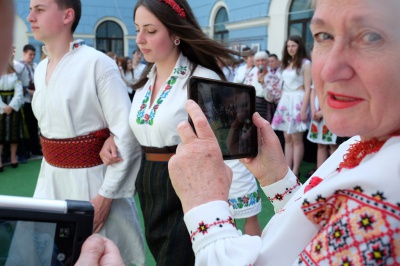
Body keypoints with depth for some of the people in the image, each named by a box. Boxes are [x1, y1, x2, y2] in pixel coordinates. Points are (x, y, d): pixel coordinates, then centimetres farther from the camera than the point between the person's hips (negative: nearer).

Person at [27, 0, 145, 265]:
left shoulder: (97, 63, -16)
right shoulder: (40, 70, 7)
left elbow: (128, 135, -18)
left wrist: (106, 195, -18)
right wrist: (48, 172, 18)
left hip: (92, 179, -6)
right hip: (51, 180, 7)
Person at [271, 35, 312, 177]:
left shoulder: (305, 63, -4)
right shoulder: (287, 63, 16)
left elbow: (307, 89, -9)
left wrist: (304, 109, -15)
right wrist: (280, 103, 11)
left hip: (297, 102, -7)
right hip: (285, 101, 7)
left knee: (296, 138, -4)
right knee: (287, 138, 7)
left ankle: (295, 172, 3)